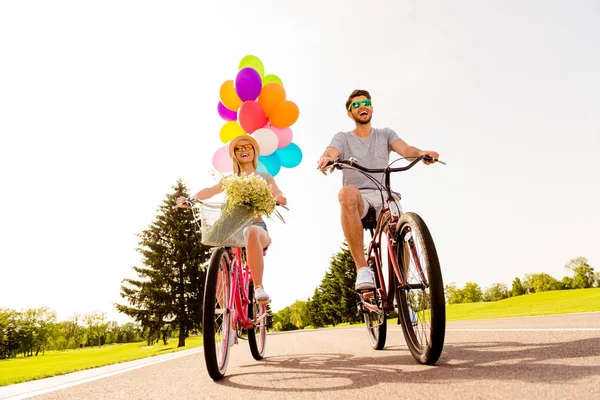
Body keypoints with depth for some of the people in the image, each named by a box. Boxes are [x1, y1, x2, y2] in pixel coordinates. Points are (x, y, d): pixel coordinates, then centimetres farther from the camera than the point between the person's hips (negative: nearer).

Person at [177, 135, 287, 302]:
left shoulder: (265, 177, 15)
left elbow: (278, 194, -4)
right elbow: (211, 190, -2)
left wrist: (279, 198, -30)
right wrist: (192, 198, -24)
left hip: (257, 226, -2)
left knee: (251, 233, -39)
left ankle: (259, 287, -35)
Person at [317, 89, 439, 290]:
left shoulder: (385, 134, 18)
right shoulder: (343, 138, 12)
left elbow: (405, 149, -3)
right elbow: (331, 153, -11)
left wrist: (421, 152, -28)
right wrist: (326, 158, -37)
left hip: (383, 197, 2)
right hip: (358, 199, -2)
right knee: (347, 192, -38)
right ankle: (362, 268, -35)